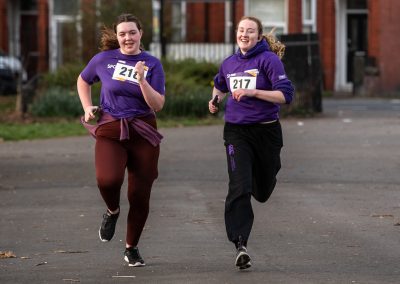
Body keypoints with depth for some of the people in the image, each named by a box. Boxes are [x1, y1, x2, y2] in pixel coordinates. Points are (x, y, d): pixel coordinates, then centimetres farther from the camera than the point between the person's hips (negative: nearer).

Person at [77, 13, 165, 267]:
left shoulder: (152, 64, 1)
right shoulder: (103, 60, 2)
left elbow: (158, 105, -7)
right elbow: (83, 80, 22)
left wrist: (142, 80, -19)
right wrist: (87, 107, 9)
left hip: (143, 133, 1)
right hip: (110, 131, -1)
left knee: (140, 195, 2)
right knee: (108, 180, -27)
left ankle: (132, 249, 22)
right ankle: (113, 212, 9)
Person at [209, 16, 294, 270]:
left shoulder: (269, 60, -9)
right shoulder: (229, 63, 7)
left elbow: (286, 94, -16)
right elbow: (219, 85, 30)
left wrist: (253, 91, -24)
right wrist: (215, 100, 9)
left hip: (266, 131, -2)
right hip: (236, 131, 2)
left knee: (262, 191, 16)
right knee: (239, 187, -17)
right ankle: (240, 245, -21)